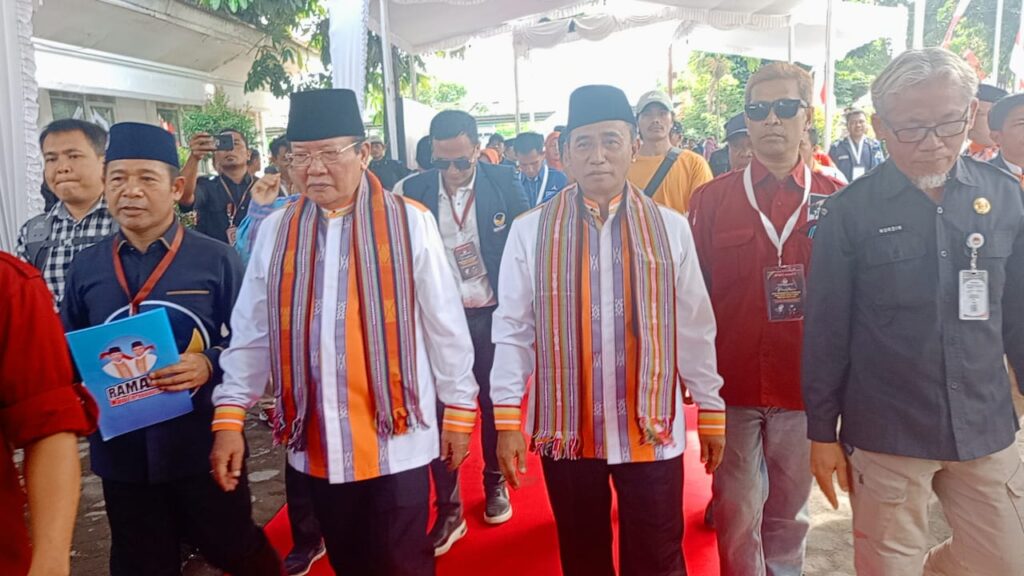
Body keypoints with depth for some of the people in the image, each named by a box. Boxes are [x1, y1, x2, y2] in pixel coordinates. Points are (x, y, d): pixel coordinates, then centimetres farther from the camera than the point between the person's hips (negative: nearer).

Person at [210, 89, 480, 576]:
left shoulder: (410, 222, -6)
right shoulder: (275, 230, 3)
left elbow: (446, 326, -2)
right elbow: (251, 333, 5)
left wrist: (459, 410, 1)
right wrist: (229, 418, 1)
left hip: (396, 436, -3)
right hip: (316, 440, 3)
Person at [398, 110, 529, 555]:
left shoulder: (503, 182, -6)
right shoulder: (415, 190, -3)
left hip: (492, 313, 0)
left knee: (494, 402, 15)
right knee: (440, 408, 5)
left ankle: (496, 483, 38)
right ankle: (448, 510, 19)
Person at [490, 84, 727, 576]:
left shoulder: (670, 228, -3)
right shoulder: (530, 230, -4)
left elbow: (696, 329, 1)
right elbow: (512, 330, -2)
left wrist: (711, 411, 5)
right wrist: (508, 420, -3)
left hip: (652, 430, 0)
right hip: (566, 429, 1)